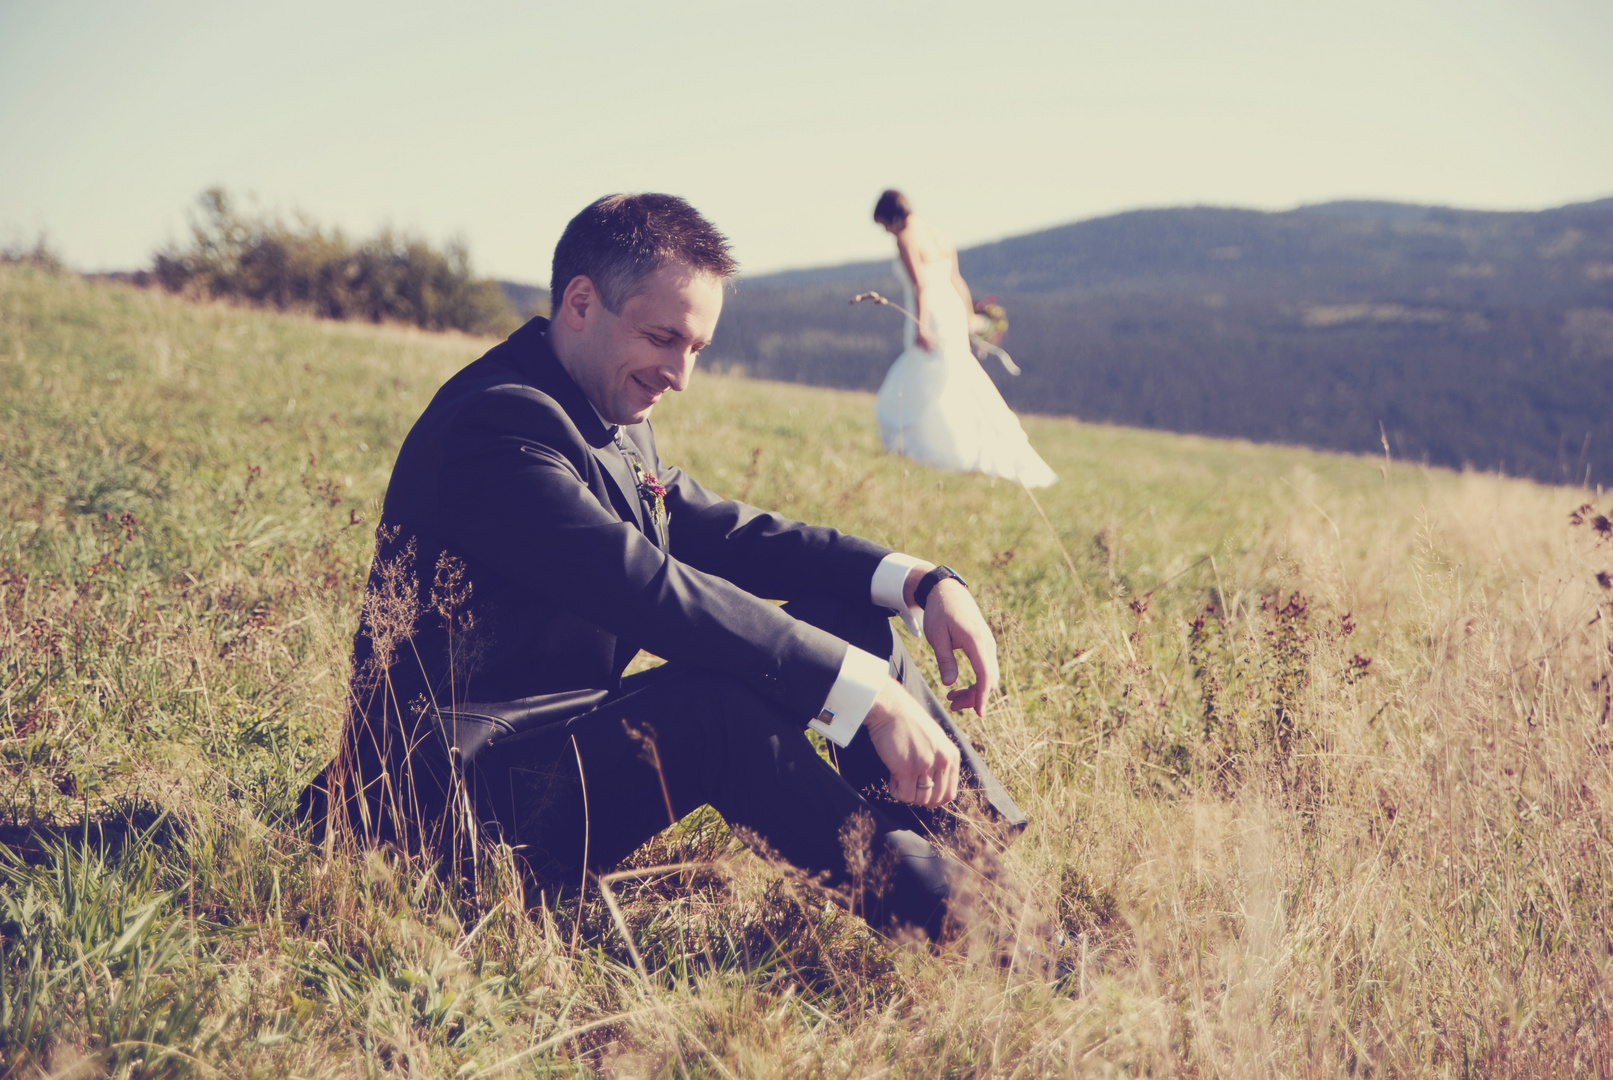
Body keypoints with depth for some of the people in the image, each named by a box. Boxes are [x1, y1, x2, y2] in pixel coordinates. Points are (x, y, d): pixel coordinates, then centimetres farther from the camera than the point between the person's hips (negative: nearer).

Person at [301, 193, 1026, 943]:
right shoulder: (498, 421, -22)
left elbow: (722, 533, 8)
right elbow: (652, 591, -31)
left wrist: (920, 581, -8)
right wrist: (869, 695, -33)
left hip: (564, 743, 10)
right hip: (456, 807, -10)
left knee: (847, 616, 2)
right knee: (716, 697, -35)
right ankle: (938, 911, -27)